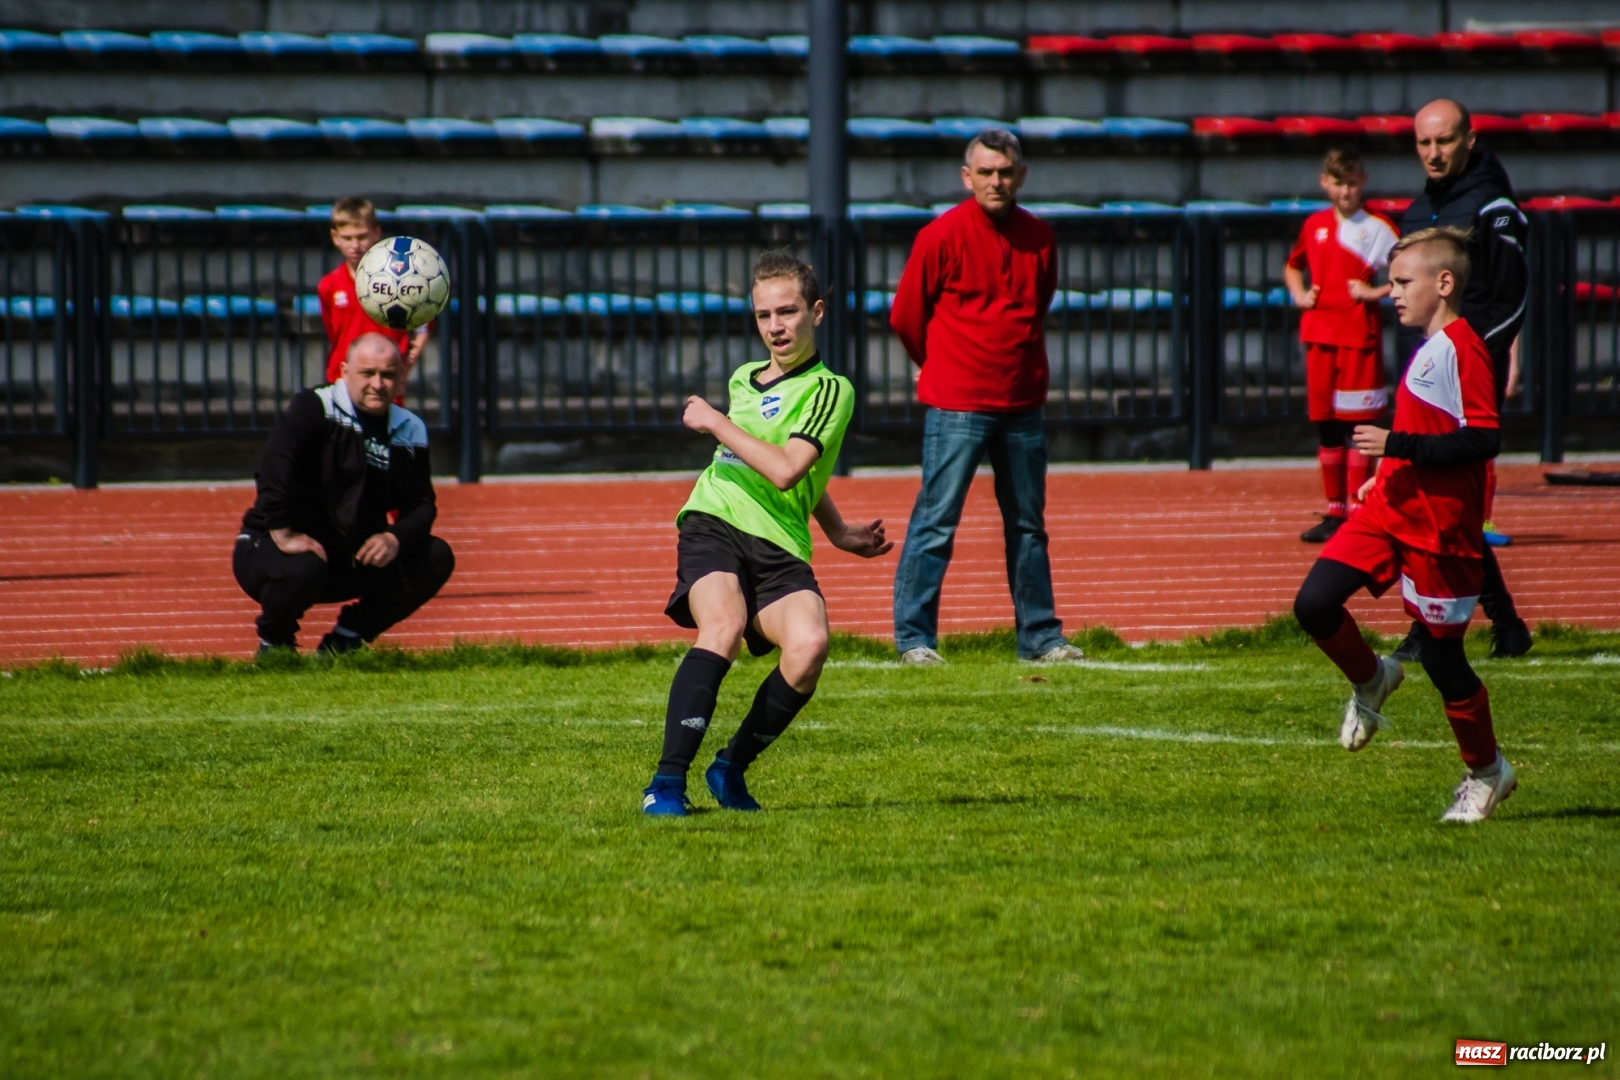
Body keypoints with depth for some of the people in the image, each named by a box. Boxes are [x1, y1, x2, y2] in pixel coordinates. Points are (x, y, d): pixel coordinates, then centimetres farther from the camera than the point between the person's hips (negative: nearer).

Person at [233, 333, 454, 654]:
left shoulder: (410, 431, 4)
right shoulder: (313, 408, -15)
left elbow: (421, 504, 5)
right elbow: (272, 466, -29)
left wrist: (396, 538, -16)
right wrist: (282, 534, -34)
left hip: (355, 560, 6)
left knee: (436, 558, -5)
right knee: (302, 570, -39)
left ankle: (343, 643, 3)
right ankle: (274, 645, -3)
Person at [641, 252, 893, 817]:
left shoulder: (828, 389, 0)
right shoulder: (743, 378, 20)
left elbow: (786, 471, -15)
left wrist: (716, 423, -5)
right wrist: (835, 529, 32)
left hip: (777, 543, -3)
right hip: (713, 522, 3)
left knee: (809, 643, -30)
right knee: (724, 625, -30)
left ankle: (733, 766, -6)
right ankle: (668, 779, -33)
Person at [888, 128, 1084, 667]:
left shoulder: (1039, 237, 7)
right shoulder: (943, 235, -8)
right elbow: (906, 315, 0)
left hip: (1023, 405, 5)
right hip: (957, 406, -5)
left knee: (1028, 525, 11)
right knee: (936, 522, -6)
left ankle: (1040, 636, 18)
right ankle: (913, 638, -2)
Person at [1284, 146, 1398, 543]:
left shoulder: (1377, 227, -6)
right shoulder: (1315, 225, 11)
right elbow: (1292, 266, 27)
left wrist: (1376, 293, -14)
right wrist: (1299, 295, 10)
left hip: (1359, 334, -6)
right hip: (1319, 332, 6)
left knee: (1357, 424, -4)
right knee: (1326, 426, 9)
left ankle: (1358, 511, 0)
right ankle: (1334, 513, 16)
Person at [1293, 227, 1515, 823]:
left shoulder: (1462, 349, -17)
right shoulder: (1428, 349, 14)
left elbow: (1482, 439, -25)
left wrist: (1397, 445, -25)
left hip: (1438, 528, -8)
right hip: (1389, 509, 8)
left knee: (1441, 655, 2)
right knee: (1314, 604, -7)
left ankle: (1486, 772, 20)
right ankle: (1371, 680, 20)